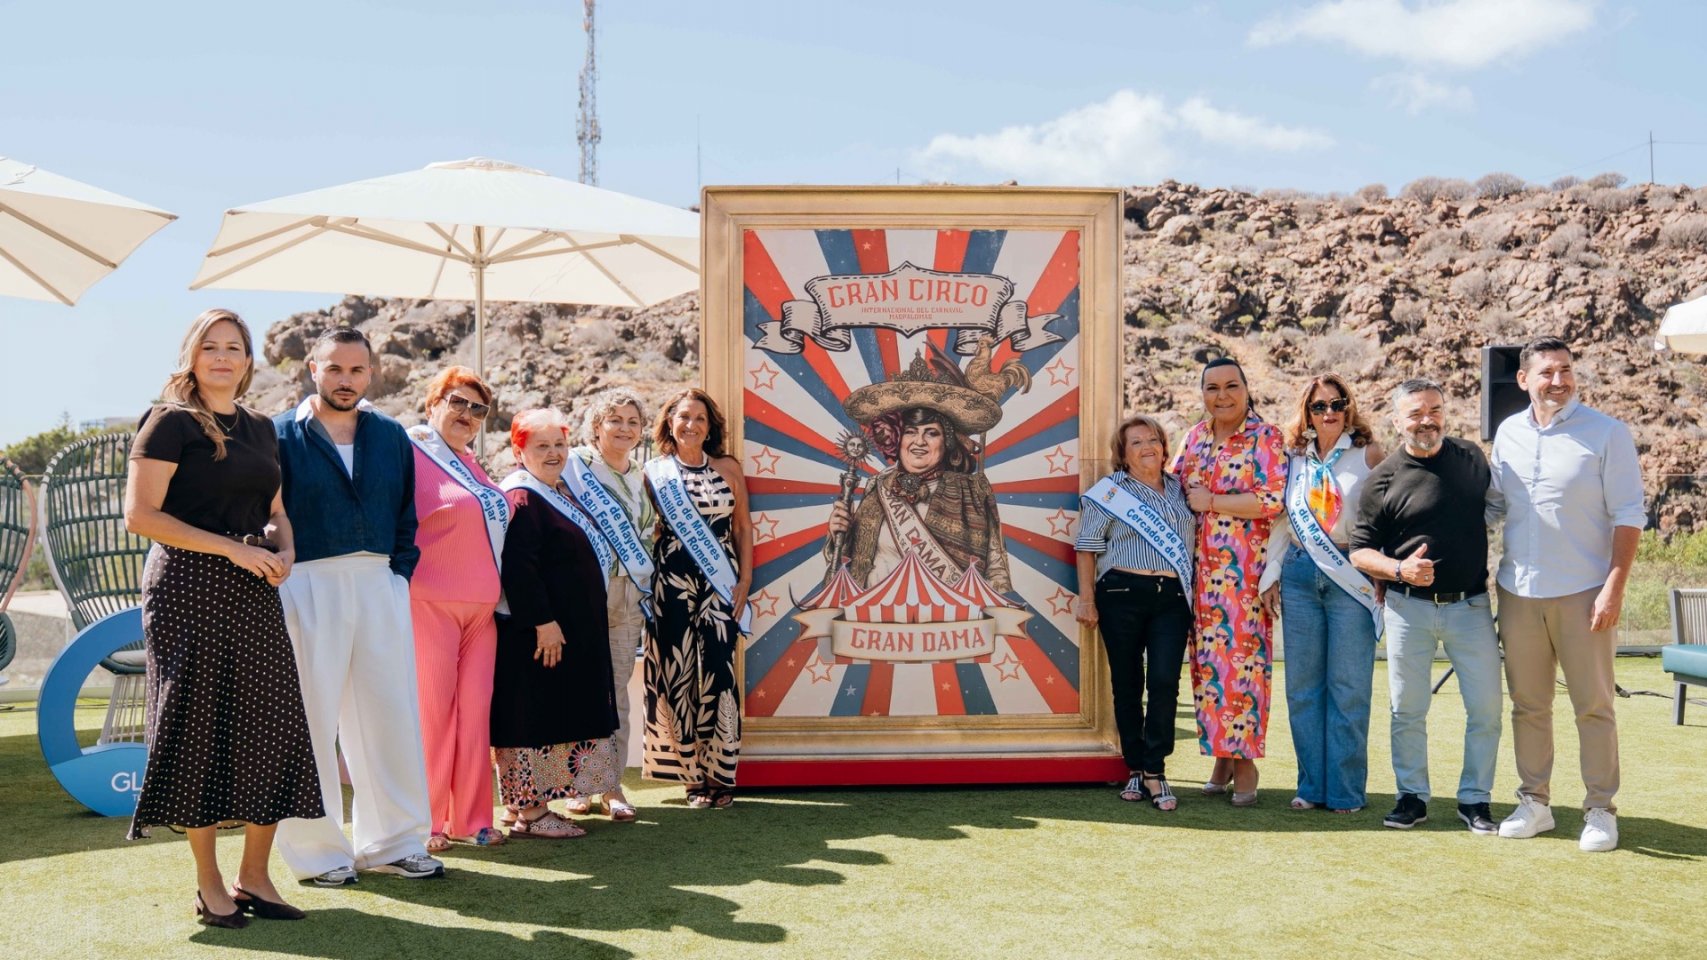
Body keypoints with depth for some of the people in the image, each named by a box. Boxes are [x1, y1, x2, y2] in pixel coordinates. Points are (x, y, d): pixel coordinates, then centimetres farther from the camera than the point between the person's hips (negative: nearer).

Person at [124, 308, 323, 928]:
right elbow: (140, 514, -11)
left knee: (272, 726, 2)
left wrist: (283, 552, 1)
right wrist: (232, 548, -15)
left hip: (253, 591, 6)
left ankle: (254, 876, 14)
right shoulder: (171, 422, -3)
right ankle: (208, 885, 11)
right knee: (200, 725, -1)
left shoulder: (260, 428, 16)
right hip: (189, 587, -6)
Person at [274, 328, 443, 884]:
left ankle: (393, 842, 19)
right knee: (310, 720, 1)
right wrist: (279, 583, -8)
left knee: (392, 713, 7)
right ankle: (316, 852, 13)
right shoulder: (280, 435, 1)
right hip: (308, 585, -4)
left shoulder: (390, 436, 13)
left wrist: (401, 571, 6)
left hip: (379, 585, 4)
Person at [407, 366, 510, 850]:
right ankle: (426, 822, 8)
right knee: (431, 710, -2)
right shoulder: (410, 454, -7)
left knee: (475, 710, 7)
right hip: (430, 603, -7)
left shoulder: (470, 462, 17)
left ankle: (470, 818, 16)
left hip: (481, 605, 7)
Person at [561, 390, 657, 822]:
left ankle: (612, 783, 10)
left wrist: (644, 587, 18)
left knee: (617, 690, 5)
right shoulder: (574, 465, -1)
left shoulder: (642, 478, 17)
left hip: (628, 596, 5)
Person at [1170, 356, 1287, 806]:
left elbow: (1272, 500, -14)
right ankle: (1221, 754, 15)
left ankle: (1244, 760, 3)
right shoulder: (1195, 437, 12)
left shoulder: (1266, 437, -4)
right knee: (1206, 657, 5)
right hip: (1202, 567, 5)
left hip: (1247, 566, -5)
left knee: (1244, 656, -5)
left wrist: (1211, 502, -12)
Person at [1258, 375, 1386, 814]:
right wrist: (1272, 573, 10)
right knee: (1302, 686, 6)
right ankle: (1312, 785, 16)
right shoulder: (1295, 459, 12)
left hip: (1352, 577, -4)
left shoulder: (1368, 455, 1)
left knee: (1347, 687, -1)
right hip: (1300, 576, 4)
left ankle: (1345, 790, 8)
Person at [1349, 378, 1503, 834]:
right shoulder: (1383, 479, -4)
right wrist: (1399, 570, -20)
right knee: (1407, 710, 5)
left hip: (1471, 606, 2)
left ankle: (1475, 799, 17)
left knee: (1486, 708, 2)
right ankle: (1412, 796, 21)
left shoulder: (1472, 458, 5)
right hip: (1409, 608, -2)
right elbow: (1360, 550, -1)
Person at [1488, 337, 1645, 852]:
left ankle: (1600, 810, 12)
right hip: (1518, 592, 4)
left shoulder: (1606, 433, -6)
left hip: (1583, 593, -4)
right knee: (1528, 704, 11)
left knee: (1594, 705, 2)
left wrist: (1614, 587, -13)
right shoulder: (1508, 433, 7)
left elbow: (1628, 515, -7)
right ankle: (1534, 802, 21)